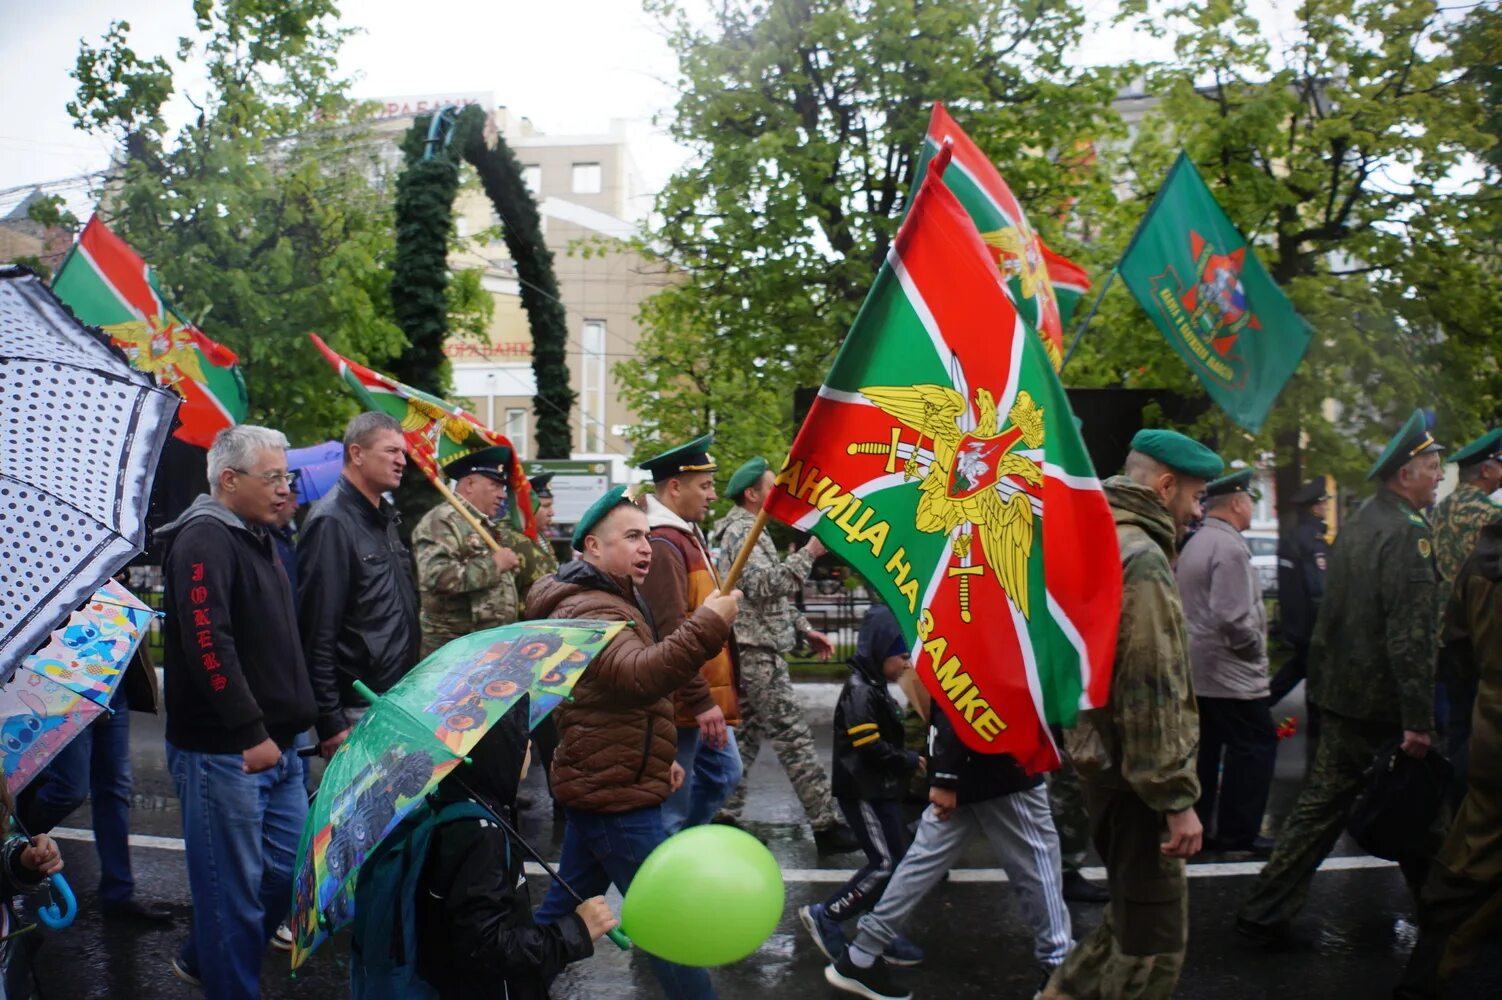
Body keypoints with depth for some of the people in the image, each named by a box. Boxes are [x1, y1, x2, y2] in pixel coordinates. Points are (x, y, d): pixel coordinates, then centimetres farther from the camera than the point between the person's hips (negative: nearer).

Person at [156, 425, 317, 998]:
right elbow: (207, 644, -24)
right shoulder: (204, 539, -14)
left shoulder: (256, 537, 16)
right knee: (234, 885, 0)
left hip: (275, 744, 9)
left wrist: (290, 726, 19)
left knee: (290, 865, 15)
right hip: (223, 751, -9)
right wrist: (251, 733, -23)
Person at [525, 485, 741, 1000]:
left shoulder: (614, 599, 17)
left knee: (565, 904, 19)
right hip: (616, 795, -11)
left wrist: (659, 758, 24)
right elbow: (639, 676, -38)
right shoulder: (588, 610, -18)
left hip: (599, 785, 11)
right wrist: (708, 626, -42)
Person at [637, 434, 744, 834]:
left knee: (724, 774, 22)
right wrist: (701, 701, -25)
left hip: (707, 692, 11)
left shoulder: (688, 537, 13)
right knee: (670, 809, -1)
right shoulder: (662, 545, -20)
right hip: (683, 704, -11)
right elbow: (671, 634, -26)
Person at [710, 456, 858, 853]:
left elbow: (774, 597, 25)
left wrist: (805, 629, 18)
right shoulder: (743, 531, -12)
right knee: (793, 736, -8)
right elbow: (764, 585, -26)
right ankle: (825, 824, -4)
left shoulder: (749, 530, 21)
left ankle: (725, 816, 16)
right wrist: (808, 552, -25)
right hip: (757, 649, -11)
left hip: (753, 649, 11)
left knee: (747, 732, 12)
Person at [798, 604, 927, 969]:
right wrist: (910, 761, -12)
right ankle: (824, 916, 1)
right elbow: (869, 747, -24)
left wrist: (906, 760, 2)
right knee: (885, 863, -9)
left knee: (898, 861, 11)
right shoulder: (859, 690, -18)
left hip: (880, 789, 10)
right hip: (862, 792, -10)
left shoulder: (876, 688, 14)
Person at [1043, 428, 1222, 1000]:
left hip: (1103, 759, 10)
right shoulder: (1141, 559, -20)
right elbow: (1153, 688, -25)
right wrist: (1178, 796, -21)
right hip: (1135, 776, -10)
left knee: (1132, 912, 23)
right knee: (1154, 940, 1)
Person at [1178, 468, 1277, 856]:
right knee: (1256, 746, 0)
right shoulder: (1229, 547, -18)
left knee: (1204, 749, 12)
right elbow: (1233, 618, -24)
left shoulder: (1195, 543, 13)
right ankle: (1238, 832, 3)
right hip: (1230, 673, -9)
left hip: (1197, 668, 10)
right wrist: (1256, 648, -9)